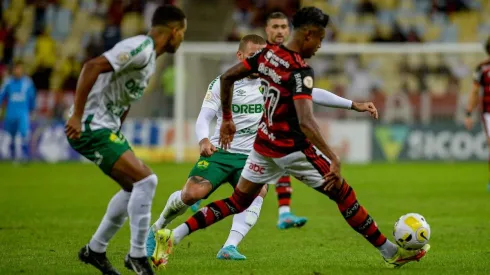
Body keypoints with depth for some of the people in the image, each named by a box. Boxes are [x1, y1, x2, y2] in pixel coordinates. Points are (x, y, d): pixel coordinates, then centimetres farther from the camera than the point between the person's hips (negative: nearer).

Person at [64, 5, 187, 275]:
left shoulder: (149, 56, 15)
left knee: (134, 187, 17)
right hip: (91, 127, -11)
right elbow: (92, 67, -27)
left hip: (106, 127, 11)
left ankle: (95, 250, 27)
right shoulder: (141, 48, -17)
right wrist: (76, 116, -28)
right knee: (145, 180, -15)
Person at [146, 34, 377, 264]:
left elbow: (312, 94, 4)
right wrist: (204, 140, -26)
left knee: (257, 192, -30)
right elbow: (204, 116, -4)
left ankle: (230, 247, -35)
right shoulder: (222, 83, 0)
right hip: (219, 151, -2)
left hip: (251, 156, 2)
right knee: (192, 193, -21)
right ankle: (156, 230, 5)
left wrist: (353, 105, -1)